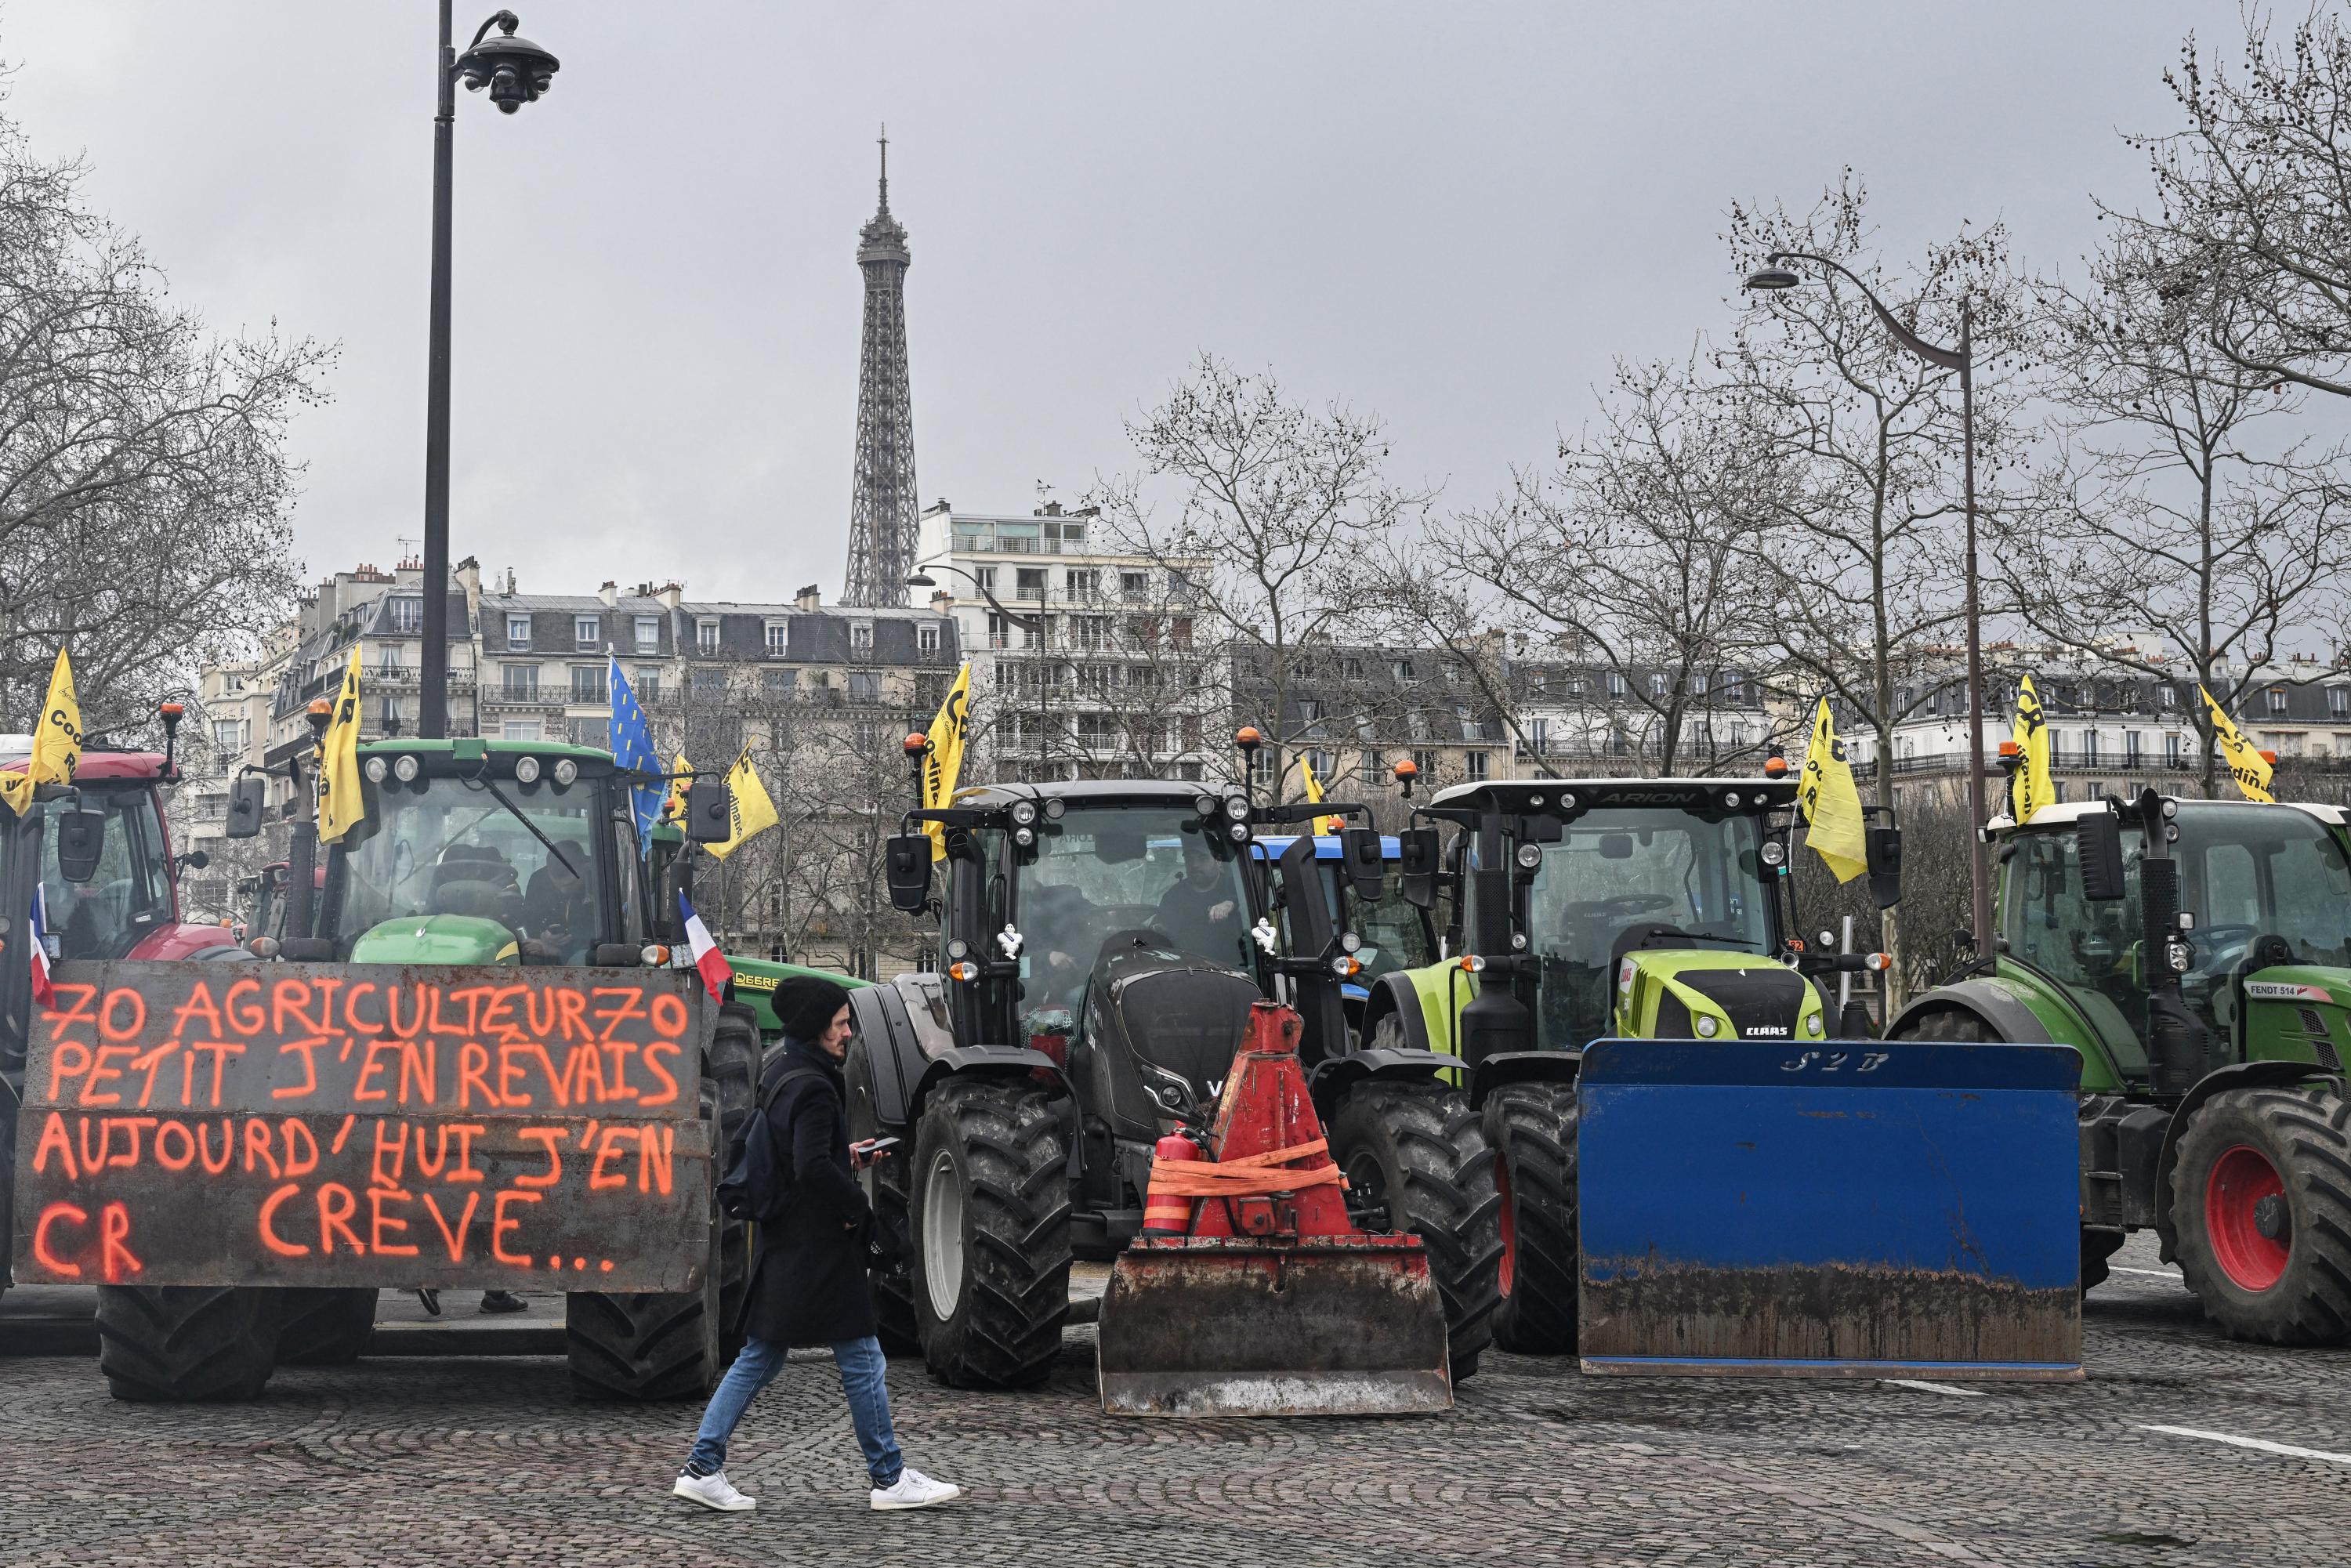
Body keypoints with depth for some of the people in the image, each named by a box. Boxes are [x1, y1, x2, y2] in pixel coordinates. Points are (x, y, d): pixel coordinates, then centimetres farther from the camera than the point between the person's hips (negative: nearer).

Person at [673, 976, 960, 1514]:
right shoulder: (812, 1088, -20)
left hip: (781, 1244, 9)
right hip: (818, 1248, -9)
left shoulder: (778, 1072, 10)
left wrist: (847, 1160, 14)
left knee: (758, 1360, 13)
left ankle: (702, 1467, 11)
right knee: (862, 1360, 2)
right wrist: (856, 1206, -14)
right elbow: (813, 1168, -29)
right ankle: (890, 1479, 11)